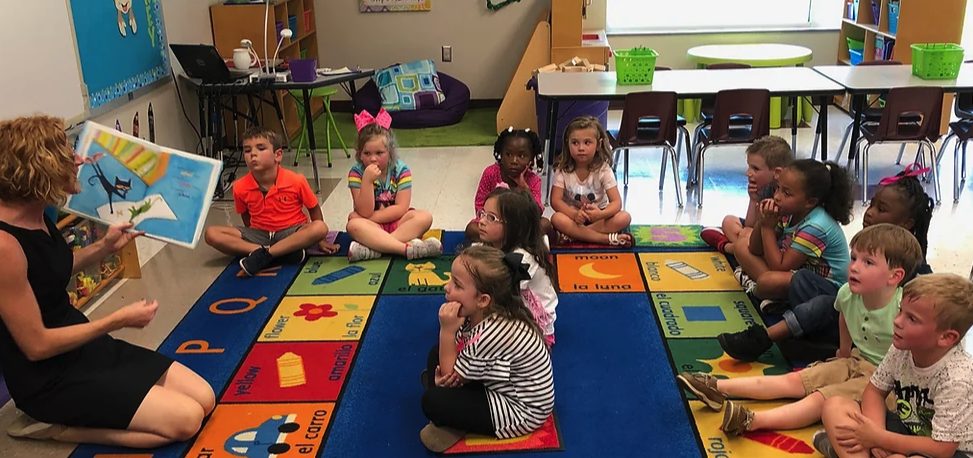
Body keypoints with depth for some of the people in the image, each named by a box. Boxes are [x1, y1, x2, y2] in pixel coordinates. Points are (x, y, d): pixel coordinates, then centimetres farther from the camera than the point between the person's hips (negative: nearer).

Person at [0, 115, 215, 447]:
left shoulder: (36, 218, 0)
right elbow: (37, 346, -23)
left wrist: (104, 247, 6)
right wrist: (119, 320, -15)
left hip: (85, 346, 9)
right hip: (51, 378, -9)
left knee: (204, 399, 5)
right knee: (185, 419, -15)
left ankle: (65, 417, 10)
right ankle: (53, 427, -2)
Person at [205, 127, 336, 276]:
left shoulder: (296, 181, -16)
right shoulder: (240, 187, -10)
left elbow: (314, 208, -1)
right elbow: (245, 216, 10)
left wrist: (320, 240, 2)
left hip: (291, 233, -2)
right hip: (259, 235, 3)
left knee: (320, 228, -33)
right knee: (211, 234, -20)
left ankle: (263, 255, -31)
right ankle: (286, 251, -28)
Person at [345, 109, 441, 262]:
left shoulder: (401, 170, -9)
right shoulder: (356, 172, -11)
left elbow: (401, 209, -13)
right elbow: (365, 212, -19)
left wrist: (372, 217, -17)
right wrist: (367, 180, -30)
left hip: (397, 222, 1)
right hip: (372, 226, -1)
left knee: (424, 217, -27)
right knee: (353, 225, -33)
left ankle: (372, 248, -35)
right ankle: (408, 248, -40)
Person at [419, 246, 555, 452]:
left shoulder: (491, 334, -35)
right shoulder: (478, 313, -9)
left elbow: (451, 375, -21)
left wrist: (447, 330, -27)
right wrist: (444, 374, -20)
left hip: (520, 411, -10)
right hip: (501, 388, 10)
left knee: (432, 401, -20)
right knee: (436, 355, 11)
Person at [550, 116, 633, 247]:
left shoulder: (603, 169, -10)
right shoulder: (562, 169, -10)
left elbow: (616, 202, -16)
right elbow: (555, 200, -16)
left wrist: (601, 214, -39)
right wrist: (575, 214, -36)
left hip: (597, 216, 1)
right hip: (573, 216, -1)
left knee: (624, 217, -27)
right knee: (557, 219, -33)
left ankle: (574, 234, -28)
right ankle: (609, 239, -32)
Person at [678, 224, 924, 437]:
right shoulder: (847, 294, -7)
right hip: (855, 362, 7)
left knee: (821, 398, -24)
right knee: (793, 381, -3)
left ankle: (752, 421, -40)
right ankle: (718, 388, -11)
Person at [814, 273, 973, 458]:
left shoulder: (957, 379, -29)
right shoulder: (902, 348, -11)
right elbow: (875, 391, 2)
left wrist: (877, 438, -22)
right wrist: (877, 435, -17)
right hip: (906, 428, 7)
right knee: (835, 406, -10)